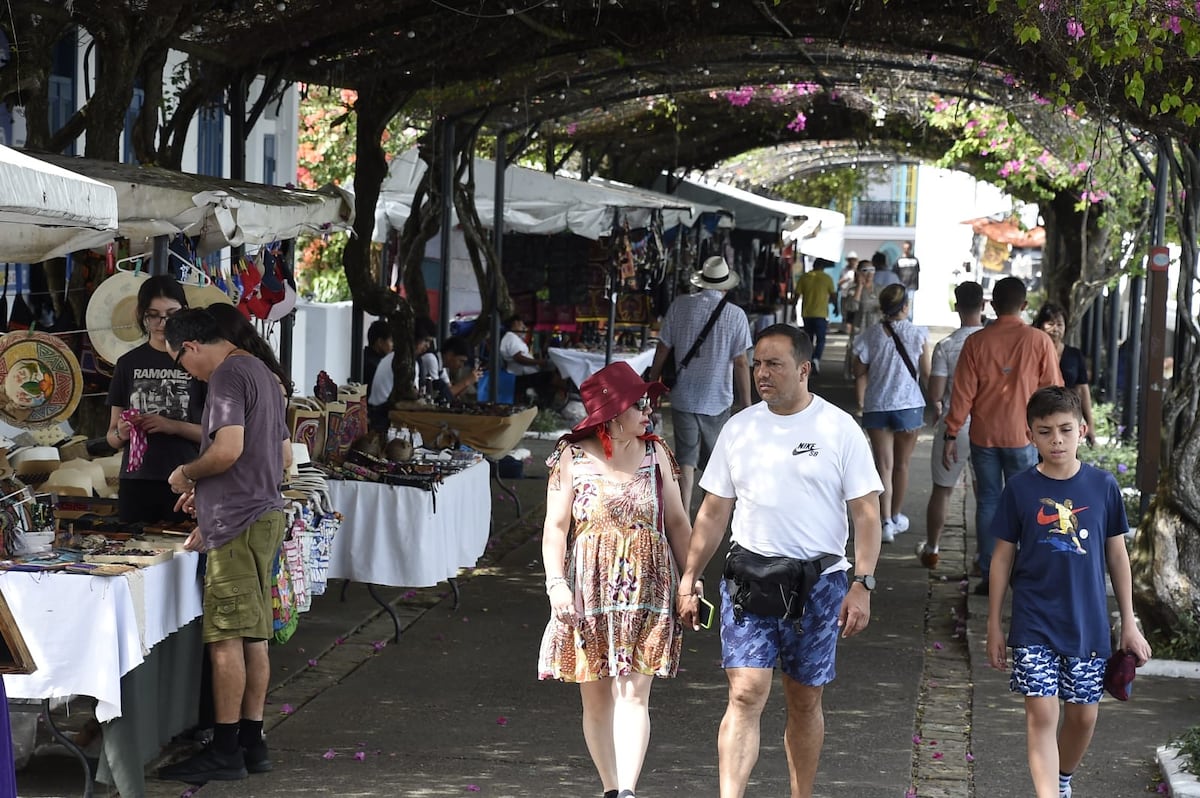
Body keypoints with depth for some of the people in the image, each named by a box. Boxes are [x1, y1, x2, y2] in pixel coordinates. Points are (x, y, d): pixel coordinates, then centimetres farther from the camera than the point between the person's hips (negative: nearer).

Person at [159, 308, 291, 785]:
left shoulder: (227, 376, -12)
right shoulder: (262, 373, 19)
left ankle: (225, 751, -5)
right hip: (266, 512, 10)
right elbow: (284, 456, 24)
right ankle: (252, 742, 15)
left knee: (226, 638, -7)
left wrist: (187, 474, -6)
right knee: (254, 636, 11)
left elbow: (228, 449, -24)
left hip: (237, 524, -10)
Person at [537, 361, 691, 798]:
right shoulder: (573, 458, -1)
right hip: (590, 591, 0)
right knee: (596, 697, 5)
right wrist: (556, 583, -16)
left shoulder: (656, 453, 5)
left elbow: (677, 522, 10)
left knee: (633, 694, -10)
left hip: (646, 593, 1)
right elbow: (556, 525, -4)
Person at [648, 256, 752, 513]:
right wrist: (745, 400, 2)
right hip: (718, 399, 0)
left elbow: (663, 350, 0)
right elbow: (741, 362, -8)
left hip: (683, 398, 0)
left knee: (686, 461, 4)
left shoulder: (680, 306, -5)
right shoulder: (736, 315, -9)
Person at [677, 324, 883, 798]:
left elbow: (866, 514, -2)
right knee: (745, 694, -11)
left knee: (805, 702, 9)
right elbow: (713, 512, 12)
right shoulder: (739, 429, 7)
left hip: (818, 582, -1)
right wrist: (689, 579, 9)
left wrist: (862, 585, -11)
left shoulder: (839, 429, -1)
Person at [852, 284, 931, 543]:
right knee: (902, 464, 15)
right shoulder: (918, 335, -9)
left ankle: (886, 522, -7)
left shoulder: (871, 335, -7)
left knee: (884, 465, 2)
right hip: (909, 405, 0)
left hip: (876, 407, 0)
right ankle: (896, 516, 29)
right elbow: (926, 374, -4)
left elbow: (859, 371, -1)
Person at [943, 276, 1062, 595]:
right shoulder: (1039, 341, -6)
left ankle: (990, 576, 8)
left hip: (984, 436, 1)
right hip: (1023, 436, -1)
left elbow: (963, 393, -2)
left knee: (988, 503, 8)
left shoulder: (976, 342, -3)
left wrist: (951, 435, 4)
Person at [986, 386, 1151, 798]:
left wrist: (1129, 624, 7)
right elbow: (1003, 558, 2)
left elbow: (1117, 555, 6)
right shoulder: (1020, 490, -5)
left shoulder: (1103, 486, -2)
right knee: (1041, 713, -9)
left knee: (1083, 715, 11)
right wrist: (994, 626, 4)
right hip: (1035, 624, -2)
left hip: (1088, 623, 2)